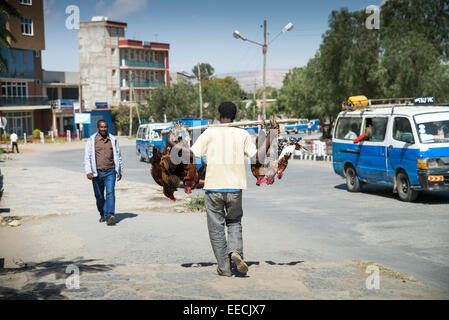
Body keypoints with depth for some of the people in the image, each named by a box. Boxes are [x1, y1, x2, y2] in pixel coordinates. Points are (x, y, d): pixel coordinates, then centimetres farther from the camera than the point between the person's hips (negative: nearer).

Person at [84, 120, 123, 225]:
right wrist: (88, 171, -12)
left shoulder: (113, 139, 8)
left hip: (110, 172, 0)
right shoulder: (92, 140, 2)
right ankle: (103, 214, 27)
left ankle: (109, 215, -24)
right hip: (97, 173, 0)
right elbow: (87, 157, -2)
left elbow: (118, 156, 17)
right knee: (99, 196, 8)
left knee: (110, 193, -16)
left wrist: (119, 171, 17)